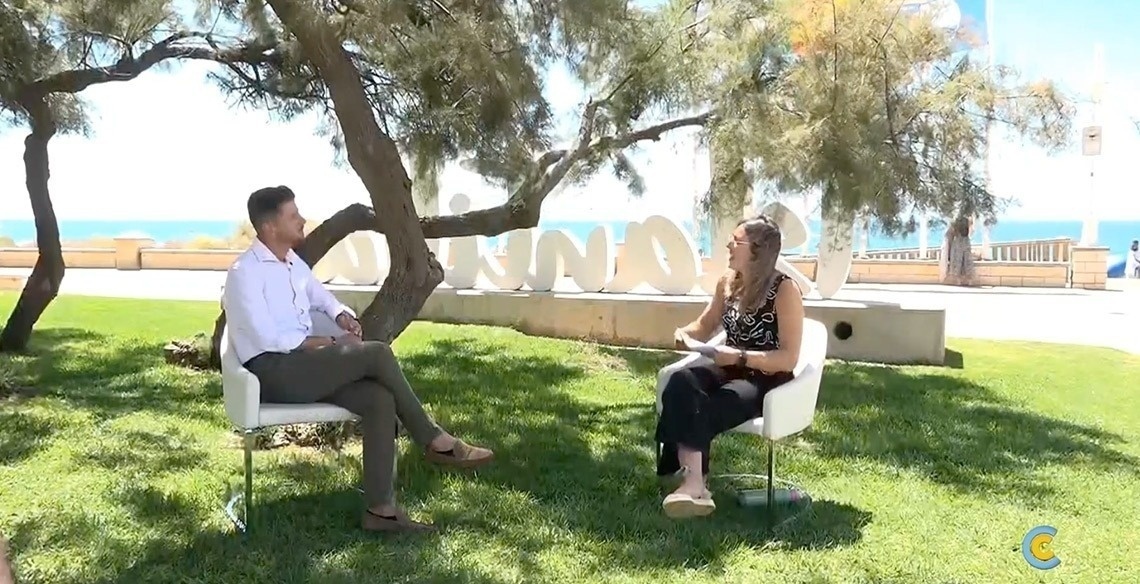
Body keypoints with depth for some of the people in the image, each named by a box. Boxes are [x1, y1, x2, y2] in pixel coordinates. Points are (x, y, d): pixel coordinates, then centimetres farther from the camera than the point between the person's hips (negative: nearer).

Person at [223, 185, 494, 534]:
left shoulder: (292, 262, 14)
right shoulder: (245, 272, -11)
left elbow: (319, 293, 33)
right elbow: (268, 339, -18)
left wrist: (341, 314, 10)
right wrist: (329, 344, -14)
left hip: (303, 362, 8)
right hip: (272, 372, -8)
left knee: (379, 399, -19)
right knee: (376, 353, -24)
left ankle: (381, 510, -19)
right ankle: (434, 441, -10)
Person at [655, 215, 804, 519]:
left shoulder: (785, 290, -13)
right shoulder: (728, 282, 6)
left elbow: (789, 358, -16)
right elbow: (705, 327, 19)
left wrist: (740, 357, -27)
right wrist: (685, 333, -5)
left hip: (768, 381, -6)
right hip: (731, 371, 6)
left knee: (702, 411, -32)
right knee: (680, 384, -28)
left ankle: (692, 483, -21)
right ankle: (694, 483, -35)